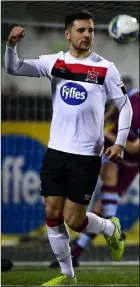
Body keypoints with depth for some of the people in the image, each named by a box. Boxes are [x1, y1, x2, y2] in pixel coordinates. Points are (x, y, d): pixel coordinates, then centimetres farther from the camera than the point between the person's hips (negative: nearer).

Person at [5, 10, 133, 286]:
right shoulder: (54, 62, 1)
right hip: (56, 151, 4)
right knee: (52, 215, 5)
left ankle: (111, 228, 29)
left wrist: (120, 142, -10)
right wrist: (11, 45, -28)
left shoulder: (105, 68, -6)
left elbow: (125, 106, 2)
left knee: (73, 220, -2)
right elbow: (14, 68, -7)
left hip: (86, 155, -4)